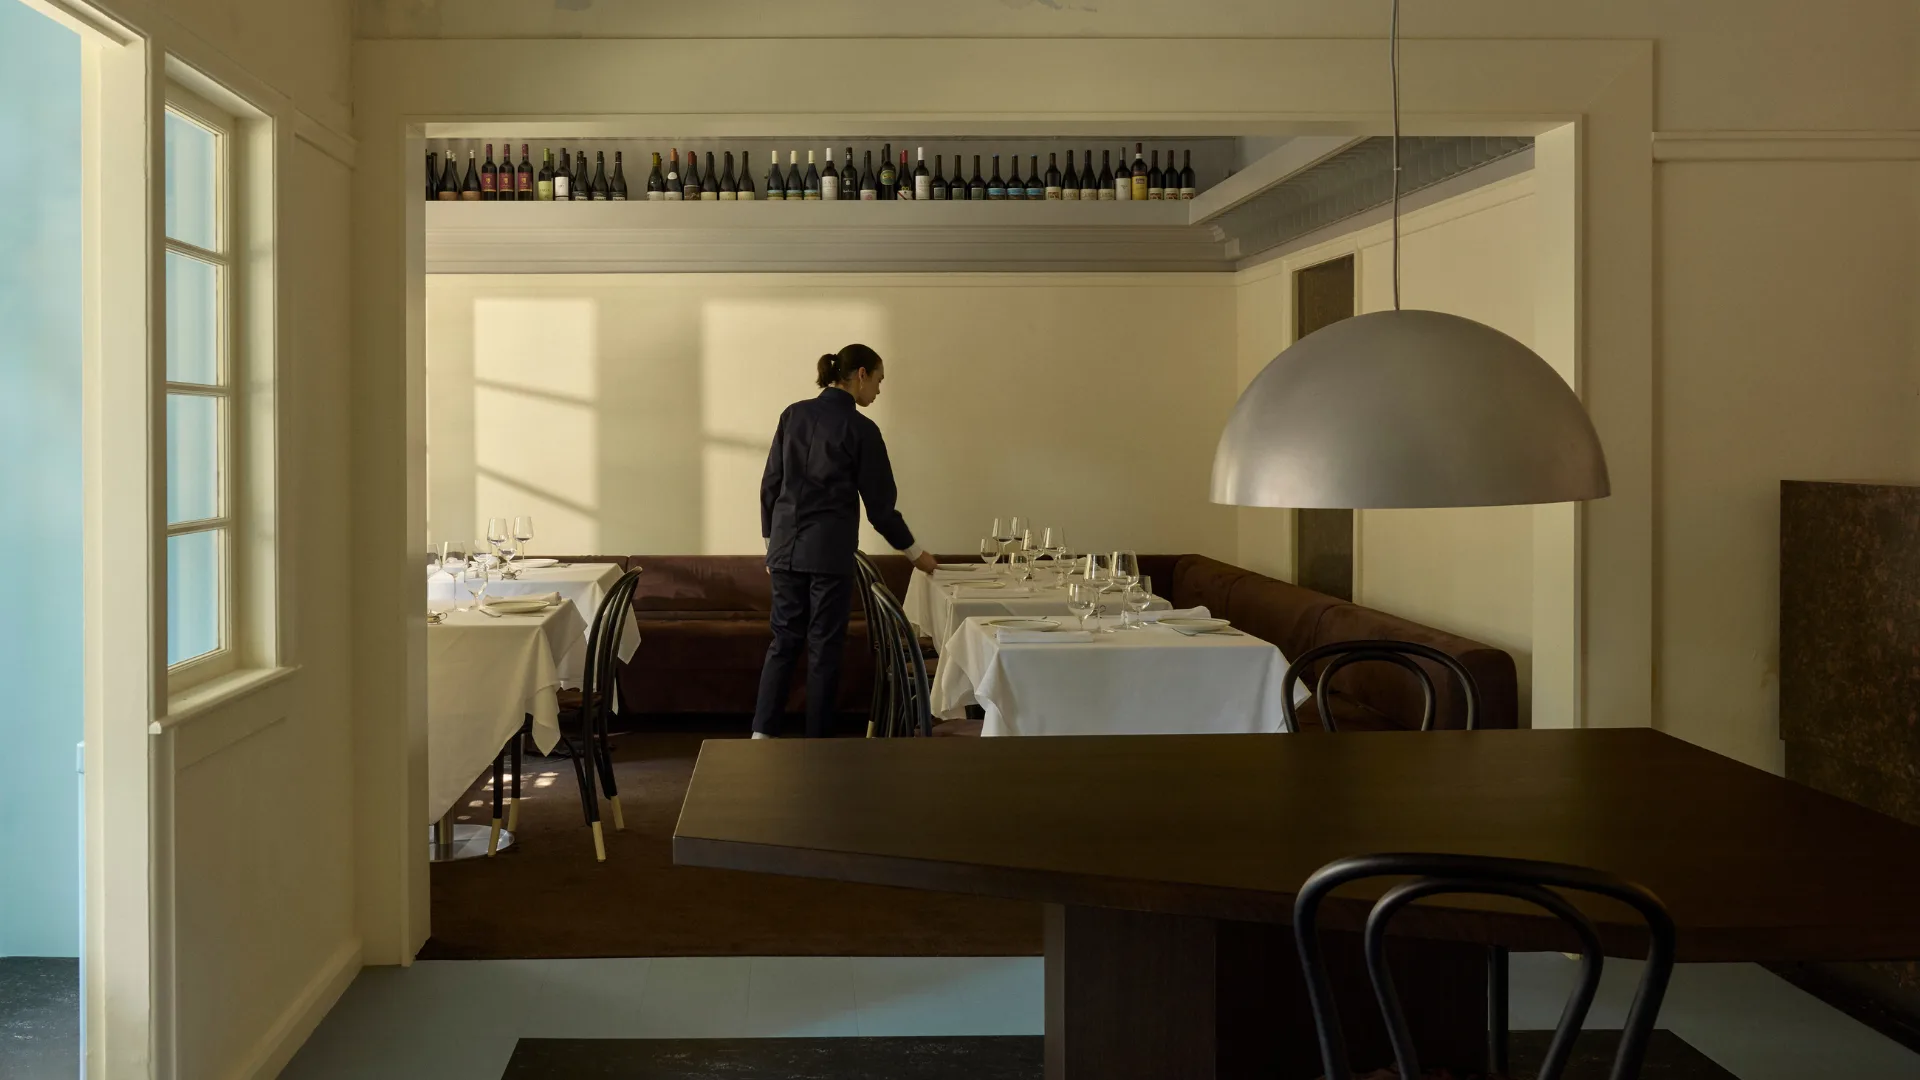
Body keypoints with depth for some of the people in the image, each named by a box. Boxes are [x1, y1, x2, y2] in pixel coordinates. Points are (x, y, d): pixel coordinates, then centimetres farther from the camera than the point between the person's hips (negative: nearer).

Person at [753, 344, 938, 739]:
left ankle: (761, 732, 1)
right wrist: (915, 553, 8)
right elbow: (880, 505, -4)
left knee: (784, 641, 11)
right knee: (824, 647, 4)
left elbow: (770, 485, 8)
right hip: (829, 551, -5)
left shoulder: (794, 414, 7)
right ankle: (815, 743, 9)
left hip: (786, 547, 5)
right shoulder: (860, 429, -8)